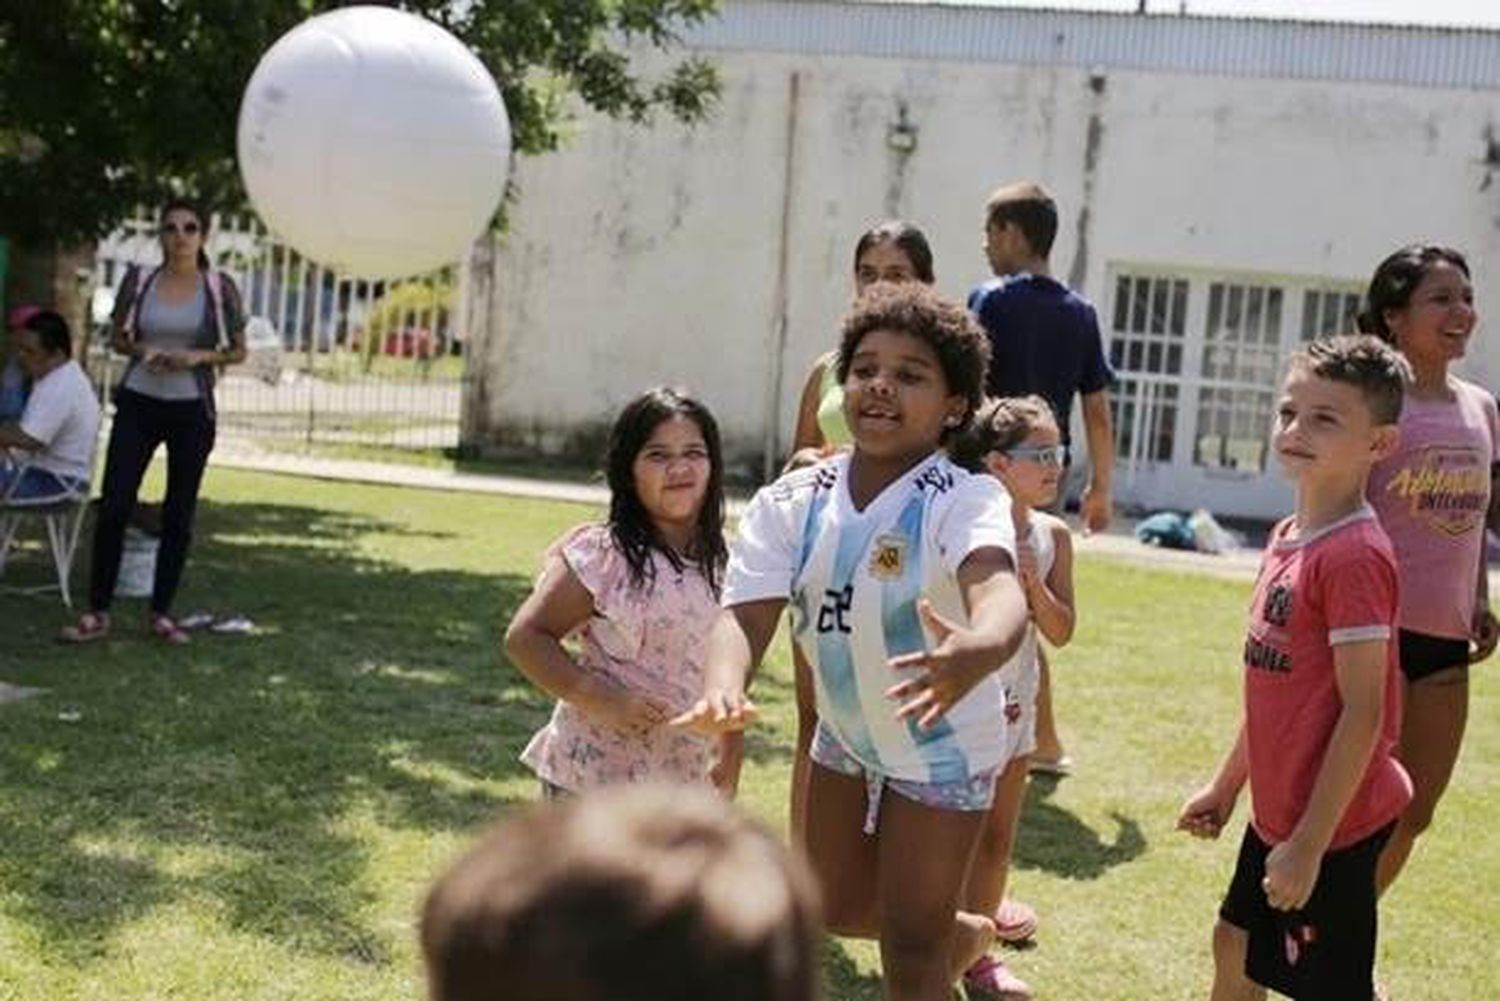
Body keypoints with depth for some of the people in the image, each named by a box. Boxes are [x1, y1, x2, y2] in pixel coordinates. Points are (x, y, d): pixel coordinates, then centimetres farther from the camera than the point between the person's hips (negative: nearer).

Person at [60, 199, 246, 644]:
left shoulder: (219, 287, -3)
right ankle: (97, 612, 4)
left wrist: (198, 356, -14)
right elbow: (117, 338, 10)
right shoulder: (138, 280, 0)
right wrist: (141, 349, -11)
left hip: (192, 409, 0)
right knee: (114, 506, -4)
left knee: (179, 514, 5)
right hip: (138, 404, 0)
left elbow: (238, 351, 4)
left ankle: (161, 612, 16)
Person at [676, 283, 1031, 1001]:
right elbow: (745, 613, -27)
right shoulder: (789, 503, -16)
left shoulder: (967, 501, -29)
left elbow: (999, 593, -49)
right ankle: (965, 935, 50)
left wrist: (976, 653, -73)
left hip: (940, 750, -5)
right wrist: (723, 691, -50)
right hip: (845, 738, 5)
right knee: (839, 909, 22)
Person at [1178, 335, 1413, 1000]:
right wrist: (1227, 784, 19)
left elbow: (1363, 713, -23)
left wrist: (1310, 843, -21)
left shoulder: (1355, 556, -21)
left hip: (1329, 826, -9)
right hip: (1276, 810, 9)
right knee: (1235, 946, 24)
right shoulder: (1287, 538, 6)